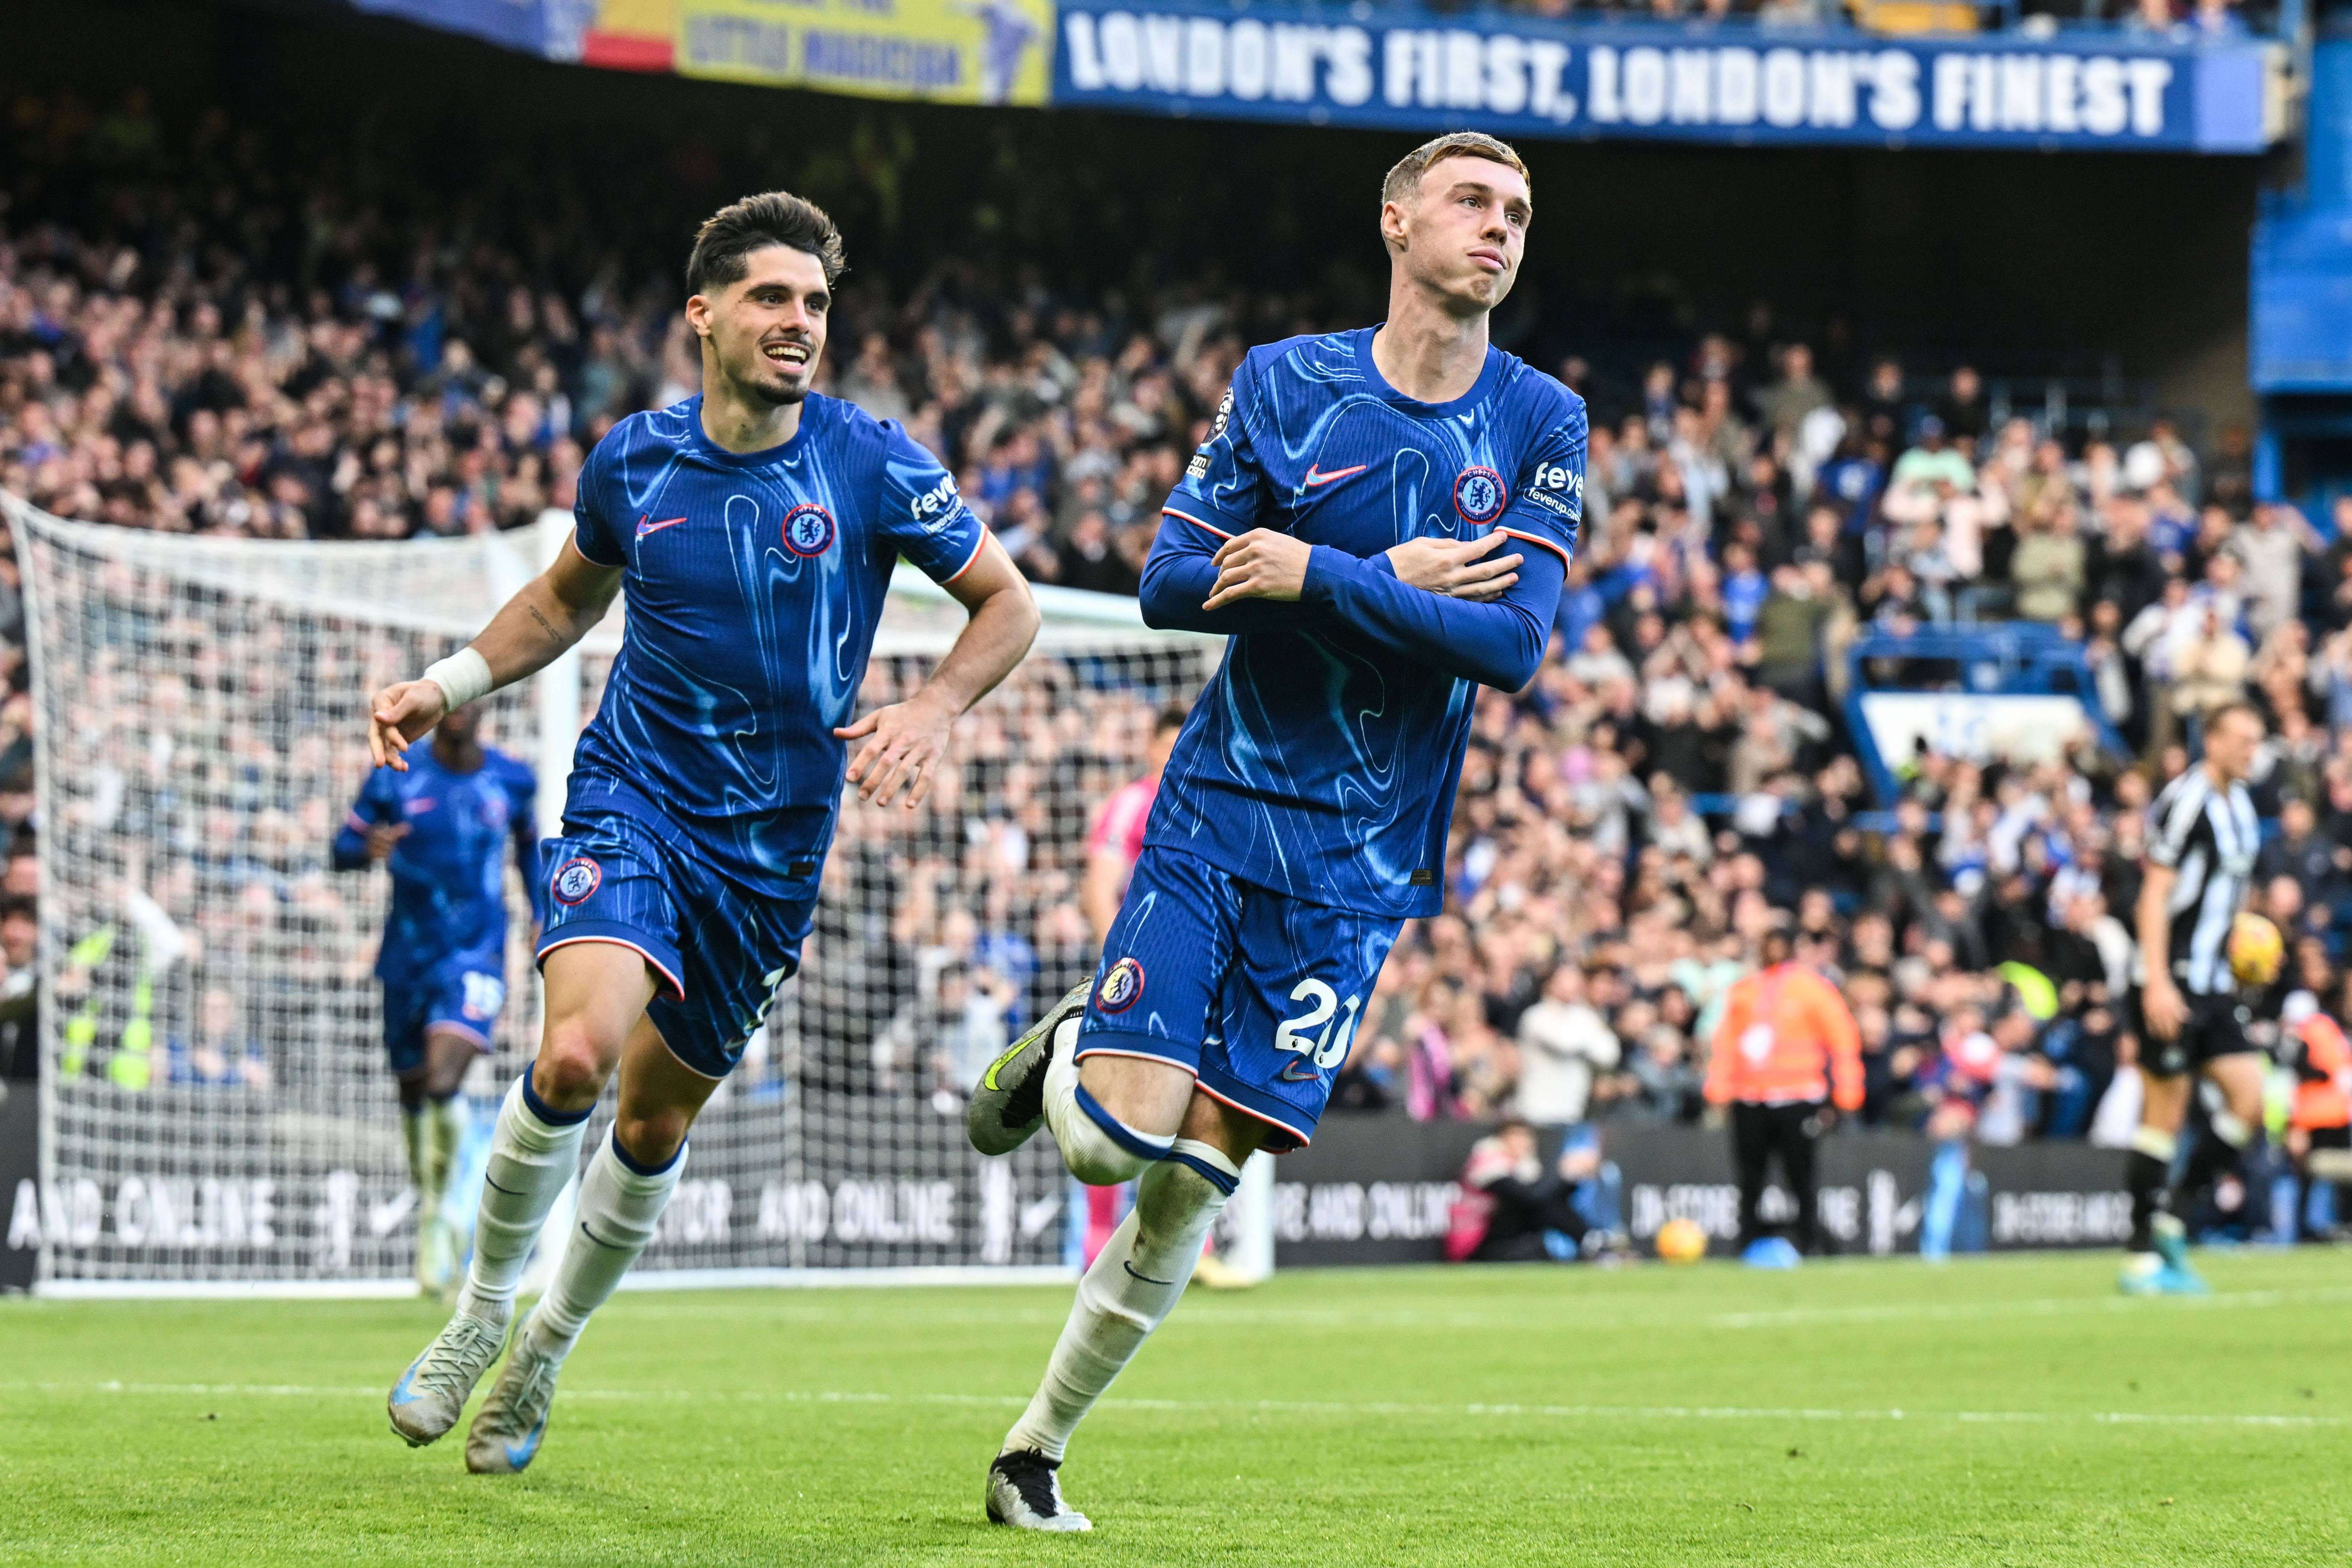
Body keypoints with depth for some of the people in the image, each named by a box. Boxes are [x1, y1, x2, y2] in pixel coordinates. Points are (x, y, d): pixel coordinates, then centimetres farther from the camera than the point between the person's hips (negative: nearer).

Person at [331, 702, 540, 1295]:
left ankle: (439, 1212, -3)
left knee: (443, 1085, -21)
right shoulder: (396, 776, -2)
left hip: (476, 957, -2)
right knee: (413, 1091, 10)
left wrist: (541, 916, 13)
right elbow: (340, 851, -1)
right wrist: (369, 849, -24)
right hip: (408, 956, 2)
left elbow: (528, 845, 22)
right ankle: (426, 1206, 34)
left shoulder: (512, 779, 3)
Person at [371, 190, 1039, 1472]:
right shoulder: (633, 462, -2)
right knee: (577, 1051, -25)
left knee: (656, 1119, 9)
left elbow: (1006, 604, 1)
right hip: (632, 796, 0)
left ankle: (544, 1355, 33)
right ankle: (481, 1308, -2)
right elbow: (569, 594, 19)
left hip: (773, 838, 1)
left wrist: (931, 711, -16)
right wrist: (448, 684, 6)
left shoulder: (868, 462, -8)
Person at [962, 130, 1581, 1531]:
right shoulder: (1285, 381, 1)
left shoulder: (1542, 424, 1)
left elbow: (1514, 642, -10)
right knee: (1115, 1138, -13)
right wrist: (1395, 579, -13)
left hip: (1358, 860, 0)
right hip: (1218, 809, 0)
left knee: (1194, 1182, -2)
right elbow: (1172, 583, -4)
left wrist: (1319, 576, -18)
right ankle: (1072, 1050, 23)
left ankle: (1035, 1451, 13)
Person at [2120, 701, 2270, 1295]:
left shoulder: (2241, 807, 14)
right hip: (2170, 987, -8)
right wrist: (2157, 983, -20)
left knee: (2250, 1094, -4)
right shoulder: (2185, 801, -12)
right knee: (2166, 1112, -5)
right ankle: (2142, 1256, 3)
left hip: (2213, 986, 8)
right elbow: (2154, 895, -15)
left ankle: (2170, 1218, 7)